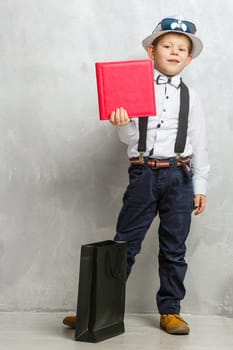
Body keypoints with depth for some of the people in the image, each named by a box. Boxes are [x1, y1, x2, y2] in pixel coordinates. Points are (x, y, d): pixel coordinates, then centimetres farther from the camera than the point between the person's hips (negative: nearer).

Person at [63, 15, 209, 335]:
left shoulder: (191, 98, 7)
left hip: (179, 176, 1)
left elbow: (199, 144, 8)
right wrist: (123, 124, -21)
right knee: (125, 244, 2)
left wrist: (200, 187, 6)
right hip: (143, 173, -1)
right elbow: (131, 139, 1)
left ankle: (170, 311, 19)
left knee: (174, 249, 7)